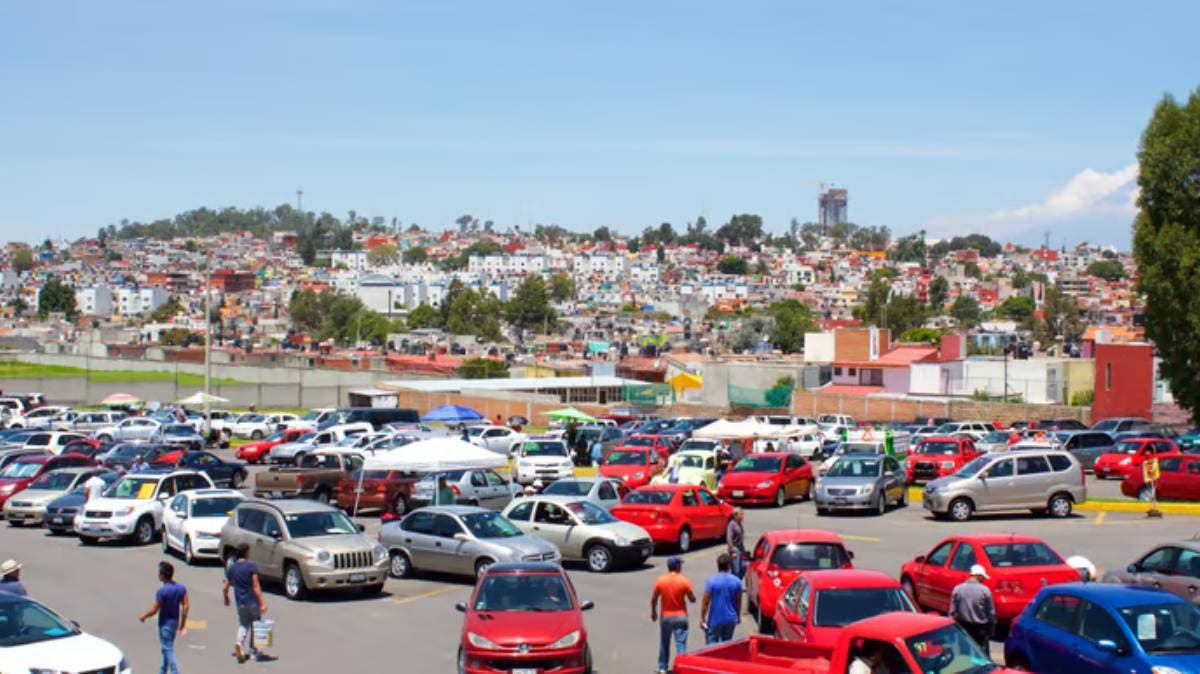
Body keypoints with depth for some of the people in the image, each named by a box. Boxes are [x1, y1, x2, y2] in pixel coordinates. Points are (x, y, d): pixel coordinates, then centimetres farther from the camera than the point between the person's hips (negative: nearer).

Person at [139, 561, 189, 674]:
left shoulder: (162, 591, -24)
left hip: (165, 623, -7)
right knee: (167, 648, 21)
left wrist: (143, 616, 2)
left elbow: (154, 611, -18)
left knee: (168, 650, -1)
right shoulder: (181, 588, -4)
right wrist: (183, 625, 9)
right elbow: (185, 607, 0)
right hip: (175, 622, 7)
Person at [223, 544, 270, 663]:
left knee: (243, 624, 16)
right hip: (252, 601, -3)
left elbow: (225, 588, 6)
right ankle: (253, 652, 17)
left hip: (240, 603, 3)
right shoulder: (251, 566, -12)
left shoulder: (231, 568, 2)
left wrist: (226, 598, 26)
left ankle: (239, 643, -12)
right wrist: (262, 603, -16)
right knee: (255, 625, 12)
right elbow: (256, 587, -16)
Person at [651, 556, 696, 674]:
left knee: (664, 643, 15)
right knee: (681, 644, 0)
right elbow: (692, 599, -8)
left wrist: (653, 612, 15)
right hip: (680, 616, -3)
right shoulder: (684, 581, -12)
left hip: (665, 616, 3)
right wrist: (692, 596, 15)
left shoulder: (660, 580, -5)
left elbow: (653, 599, 0)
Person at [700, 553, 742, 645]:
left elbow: (705, 602, -11)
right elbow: (738, 602, 8)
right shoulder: (736, 581, -1)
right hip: (730, 619, 4)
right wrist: (738, 616, 23)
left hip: (715, 620, -4)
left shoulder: (711, 581, -12)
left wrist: (702, 619, -3)